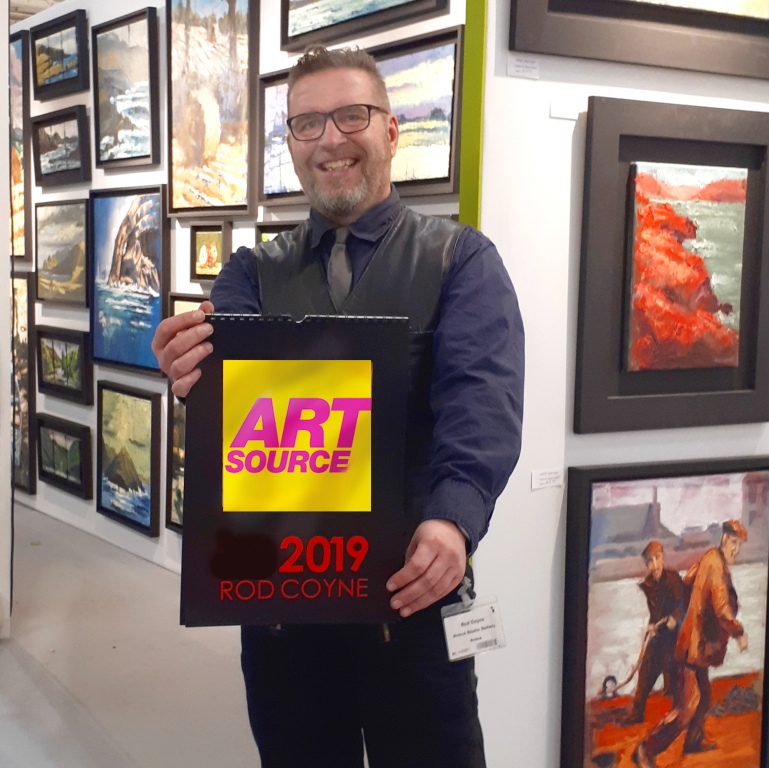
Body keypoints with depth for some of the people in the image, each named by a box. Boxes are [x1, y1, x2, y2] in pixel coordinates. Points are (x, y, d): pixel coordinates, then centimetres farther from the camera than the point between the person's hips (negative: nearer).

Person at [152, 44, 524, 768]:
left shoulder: (461, 260, 2)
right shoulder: (254, 272, 11)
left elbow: (480, 400, -13)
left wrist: (452, 521, -31)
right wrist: (192, 372, -32)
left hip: (411, 581, -2)